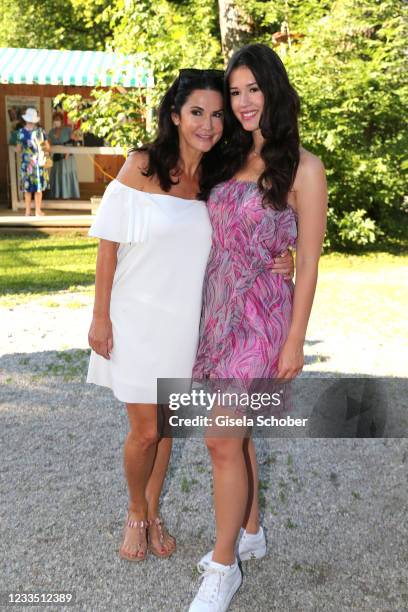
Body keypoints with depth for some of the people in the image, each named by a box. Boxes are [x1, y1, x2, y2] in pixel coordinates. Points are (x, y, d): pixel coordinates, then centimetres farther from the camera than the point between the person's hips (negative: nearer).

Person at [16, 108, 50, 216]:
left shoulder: (21, 132, -5)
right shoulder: (40, 131, -5)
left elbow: (18, 150, 1)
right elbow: (47, 147, 0)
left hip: (26, 162, 1)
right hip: (39, 162, 0)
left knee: (27, 187, 9)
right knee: (38, 187, 8)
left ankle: (28, 211, 12)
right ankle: (38, 211, 10)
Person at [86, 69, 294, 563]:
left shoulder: (215, 178, 2)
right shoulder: (142, 166, -11)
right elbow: (109, 243, -9)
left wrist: (276, 262, -8)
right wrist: (100, 317, -10)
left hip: (184, 321, 4)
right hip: (136, 318, -4)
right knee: (145, 430, 1)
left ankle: (153, 513, 37)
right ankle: (135, 513, 30)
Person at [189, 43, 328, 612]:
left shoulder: (302, 168, -8)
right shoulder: (231, 160, 11)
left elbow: (308, 261, -8)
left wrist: (295, 339, -10)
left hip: (262, 314, -6)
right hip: (218, 310, 6)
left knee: (223, 439, -5)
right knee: (234, 432, 14)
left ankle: (224, 565, 14)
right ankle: (251, 533, 34)